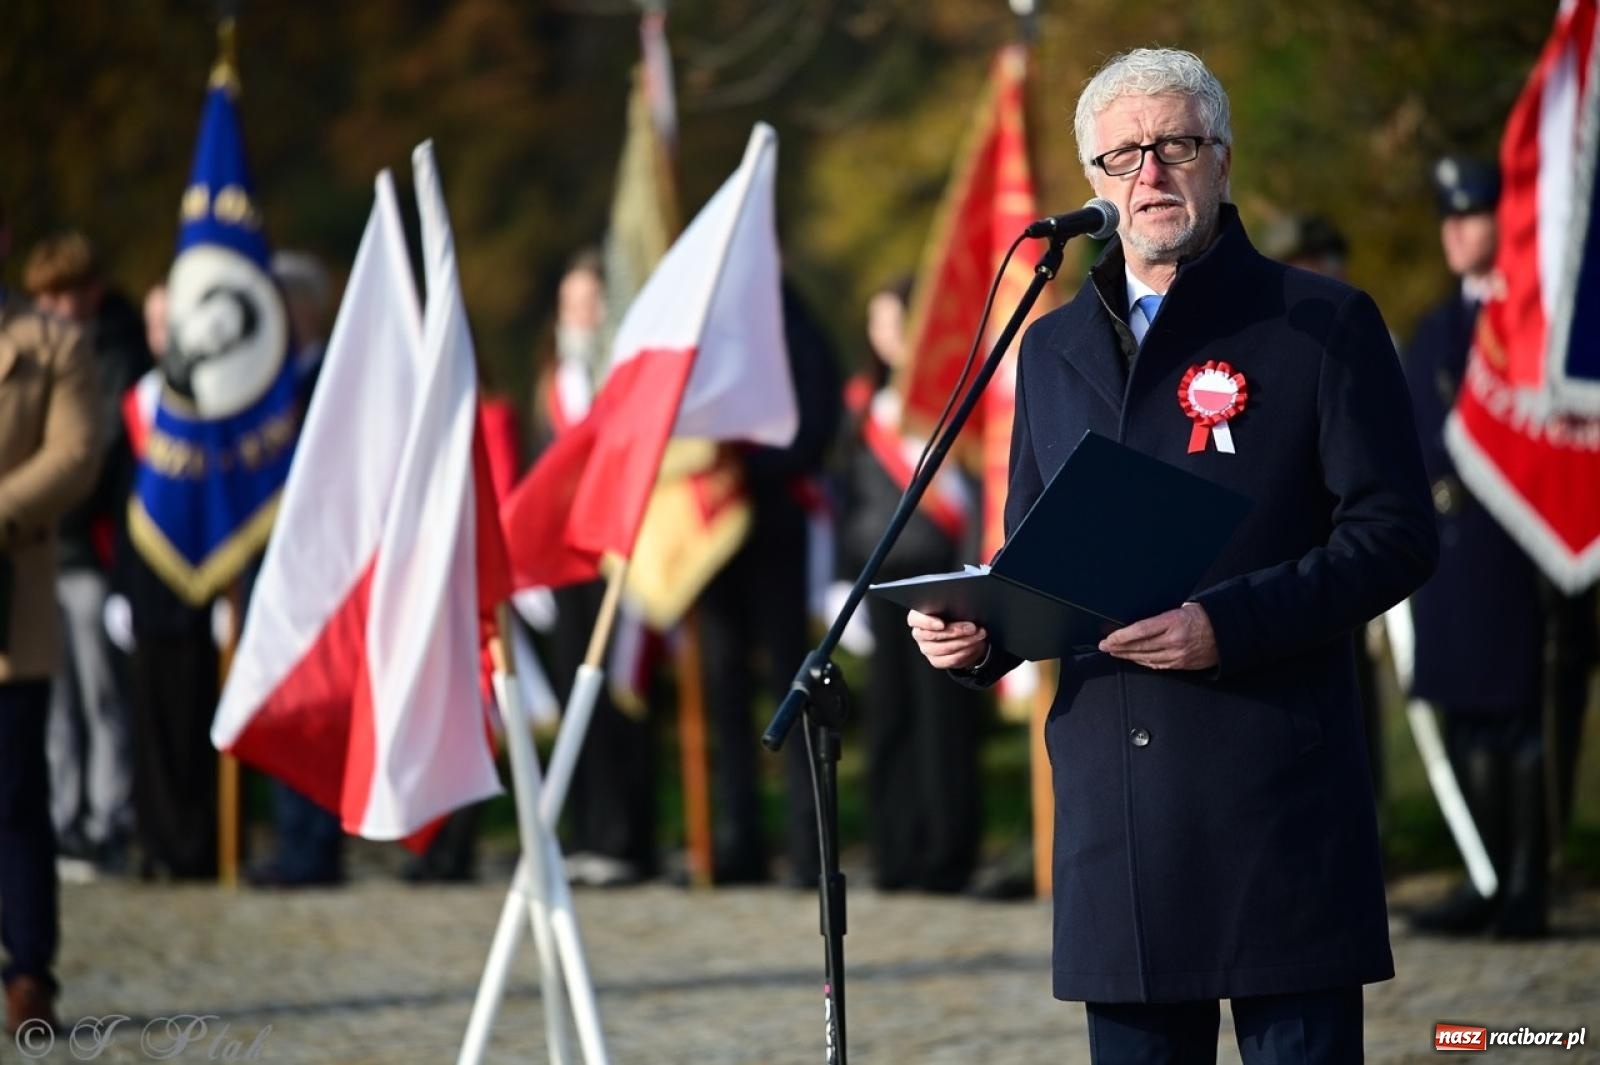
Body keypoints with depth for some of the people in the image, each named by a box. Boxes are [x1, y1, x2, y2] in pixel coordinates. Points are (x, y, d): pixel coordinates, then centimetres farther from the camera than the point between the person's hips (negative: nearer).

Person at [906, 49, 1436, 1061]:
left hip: (1278, 796, -5)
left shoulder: (1323, 324, 1)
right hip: (1113, 805, 5)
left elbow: (1396, 534, -6)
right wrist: (978, 632, 2)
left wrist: (1226, 625, -17)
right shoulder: (1053, 349, 18)